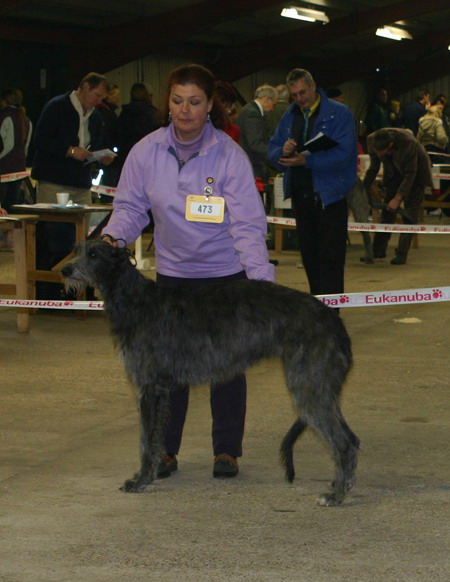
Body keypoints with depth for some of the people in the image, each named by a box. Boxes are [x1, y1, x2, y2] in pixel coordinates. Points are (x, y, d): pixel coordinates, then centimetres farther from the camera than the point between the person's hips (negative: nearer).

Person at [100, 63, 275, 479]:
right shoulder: (147, 152, -8)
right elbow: (131, 207, 0)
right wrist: (112, 237, -21)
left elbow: (248, 223, -20)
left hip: (226, 274, -2)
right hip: (172, 273, 3)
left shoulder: (229, 156, -17)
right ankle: (165, 450, 16)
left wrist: (260, 277, -31)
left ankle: (227, 450, 18)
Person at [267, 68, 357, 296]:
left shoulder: (339, 114, -6)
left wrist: (307, 160, -26)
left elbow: (343, 154, -18)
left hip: (329, 194, -6)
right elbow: (272, 152, 10)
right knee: (308, 253, 12)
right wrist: (283, 151, -14)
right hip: (299, 193, 6)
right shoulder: (290, 117, 13)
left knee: (330, 257, -6)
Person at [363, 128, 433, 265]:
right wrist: (367, 186, 0)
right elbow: (374, 166, -5)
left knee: (410, 214, -10)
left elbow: (410, 174, -28)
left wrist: (398, 198, -29)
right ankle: (379, 249, 10)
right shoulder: (372, 140, -25)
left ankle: (401, 254, -8)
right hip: (394, 171, 5)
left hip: (416, 172, -5)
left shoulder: (409, 143, -39)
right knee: (387, 210, 3)